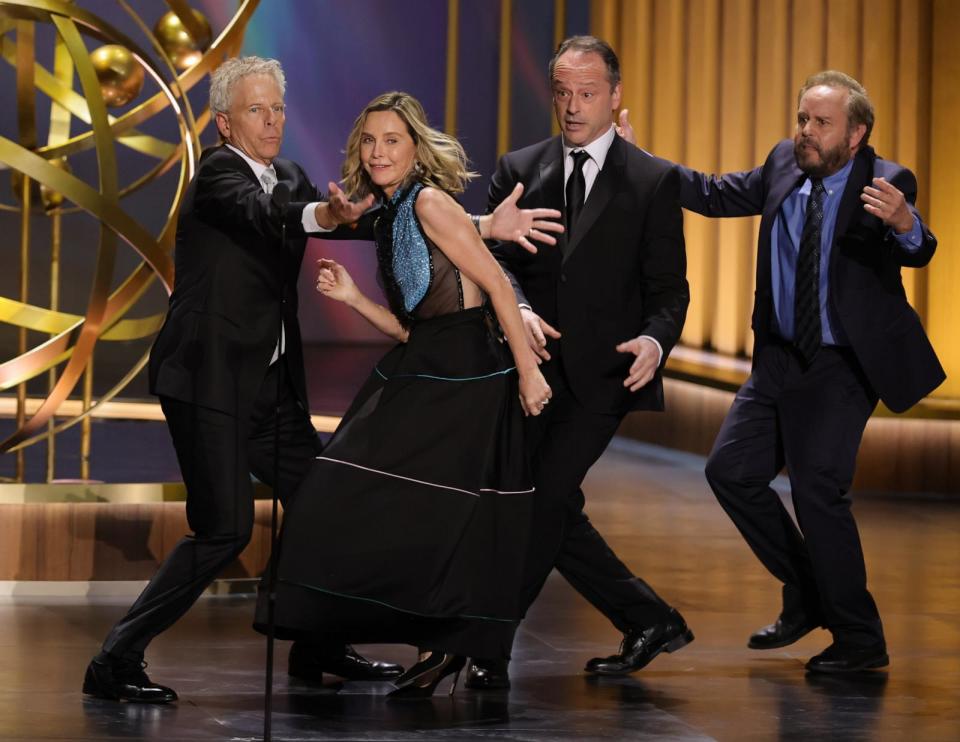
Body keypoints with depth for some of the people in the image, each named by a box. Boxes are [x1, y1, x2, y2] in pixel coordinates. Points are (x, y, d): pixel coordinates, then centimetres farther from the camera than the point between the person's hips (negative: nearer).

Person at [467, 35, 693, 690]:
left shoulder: (654, 181, 2)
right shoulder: (521, 170, 10)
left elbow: (668, 288, 0)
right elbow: (497, 257, 1)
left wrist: (655, 341, -20)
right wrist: (518, 309, -21)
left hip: (604, 371, -4)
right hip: (536, 367, 4)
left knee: (547, 497, -13)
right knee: (554, 511, 7)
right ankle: (651, 620, 22)